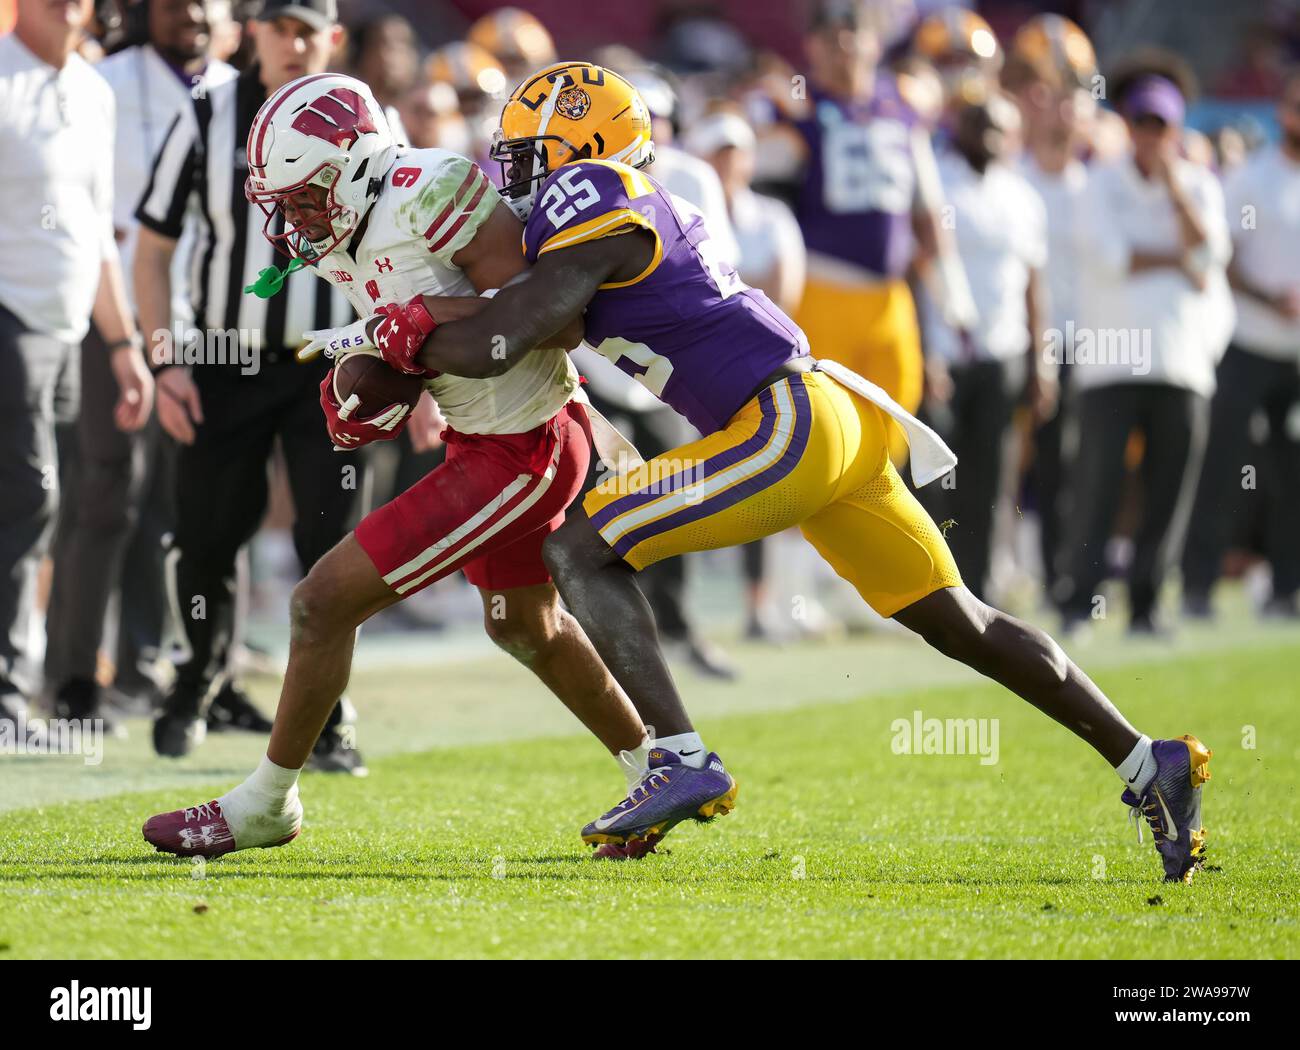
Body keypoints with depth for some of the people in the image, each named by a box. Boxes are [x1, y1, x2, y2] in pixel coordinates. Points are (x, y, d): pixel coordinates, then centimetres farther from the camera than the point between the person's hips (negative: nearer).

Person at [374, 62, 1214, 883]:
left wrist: (412, 345, 4)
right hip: (837, 418, 10)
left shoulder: (593, 210, -9)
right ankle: (1149, 766, 19)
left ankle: (682, 762, -18)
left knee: (582, 549, -9)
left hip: (789, 426, -10)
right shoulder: (641, 212, 19)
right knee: (960, 624, 16)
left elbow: (499, 345, -14)